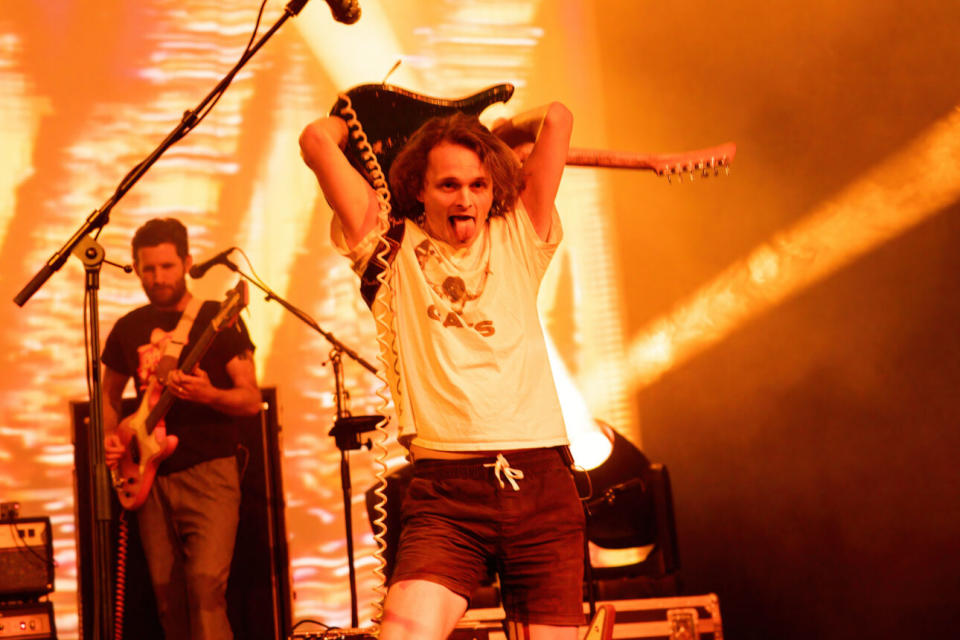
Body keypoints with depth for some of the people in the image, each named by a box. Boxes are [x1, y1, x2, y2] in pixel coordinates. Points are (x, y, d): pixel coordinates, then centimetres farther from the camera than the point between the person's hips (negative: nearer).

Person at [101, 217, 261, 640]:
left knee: (205, 582, -19)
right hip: (150, 477, 4)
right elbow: (109, 396, 20)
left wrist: (208, 394, -23)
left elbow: (252, 399, -4)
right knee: (167, 595, 6)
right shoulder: (129, 329, 9)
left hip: (209, 473, -4)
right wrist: (109, 437, 0)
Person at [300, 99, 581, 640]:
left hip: (541, 482, 2)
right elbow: (316, 139, 3)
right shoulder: (395, 247, 8)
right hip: (445, 493, -2)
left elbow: (558, 118, 8)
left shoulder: (519, 240, 13)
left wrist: (493, 138, 25)